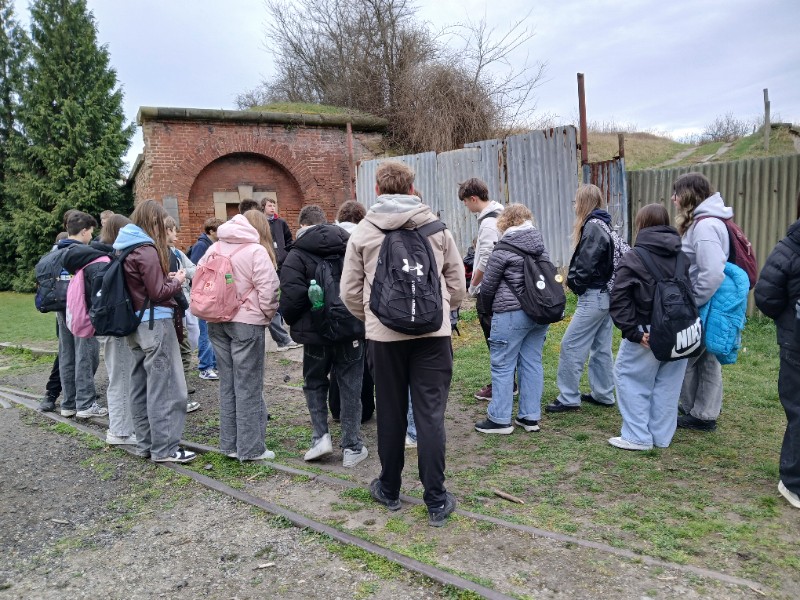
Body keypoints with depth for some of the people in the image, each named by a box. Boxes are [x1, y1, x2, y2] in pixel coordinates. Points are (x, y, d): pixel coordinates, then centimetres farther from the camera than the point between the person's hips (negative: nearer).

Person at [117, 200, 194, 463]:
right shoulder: (147, 251, -15)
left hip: (136, 323, 9)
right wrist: (177, 281, 1)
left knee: (141, 386, 14)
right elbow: (158, 293, -15)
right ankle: (164, 448, 1)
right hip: (155, 324, -9)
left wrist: (166, 278, 6)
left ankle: (145, 443, 24)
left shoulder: (127, 249, 12)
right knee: (165, 387, -4)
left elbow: (144, 284, 13)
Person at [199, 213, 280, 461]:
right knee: (249, 386, 2)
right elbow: (268, 287, -16)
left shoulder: (213, 249, 8)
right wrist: (268, 313, 0)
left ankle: (229, 444, 23)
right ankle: (251, 448, 8)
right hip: (247, 322, -6)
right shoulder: (256, 251, -11)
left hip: (216, 323, 6)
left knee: (227, 384, 15)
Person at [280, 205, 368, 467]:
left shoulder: (297, 255, -6)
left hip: (316, 332, -2)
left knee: (315, 383, 19)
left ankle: (320, 435, 9)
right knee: (350, 387, 10)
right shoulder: (350, 246, 6)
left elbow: (291, 297, -15)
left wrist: (294, 323, 3)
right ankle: (352, 446, 14)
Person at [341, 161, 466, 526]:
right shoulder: (436, 228, 4)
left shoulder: (363, 232, 2)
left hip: (385, 335, 0)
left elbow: (350, 292, 3)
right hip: (433, 332, 0)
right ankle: (436, 500, 9)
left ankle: (389, 490, 28)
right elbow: (457, 284, 6)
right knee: (431, 416, 4)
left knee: (390, 415, 13)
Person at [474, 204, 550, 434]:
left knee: (502, 366, 1)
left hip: (511, 314, -7)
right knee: (532, 363, 11)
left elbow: (487, 286, -4)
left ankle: (500, 419, 7)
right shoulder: (541, 246, 10)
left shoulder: (503, 250, -9)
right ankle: (531, 416, 17)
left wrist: (489, 309, 13)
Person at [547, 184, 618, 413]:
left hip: (593, 296, -10)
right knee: (601, 347, 15)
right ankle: (603, 394, 25)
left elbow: (586, 265, -22)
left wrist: (572, 281, -4)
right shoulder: (604, 225, 13)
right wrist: (573, 278, 3)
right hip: (606, 294, 10)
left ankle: (569, 398, 0)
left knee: (571, 345, -5)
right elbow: (605, 262, 12)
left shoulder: (592, 226, -16)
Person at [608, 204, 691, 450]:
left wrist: (632, 331, -16)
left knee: (629, 377, 8)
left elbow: (619, 300, -18)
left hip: (648, 334, -6)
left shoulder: (633, 258, -10)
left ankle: (638, 437, 9)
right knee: (667, 384, 15)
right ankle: (661, 436, 24)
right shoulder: (682, 257, 8)